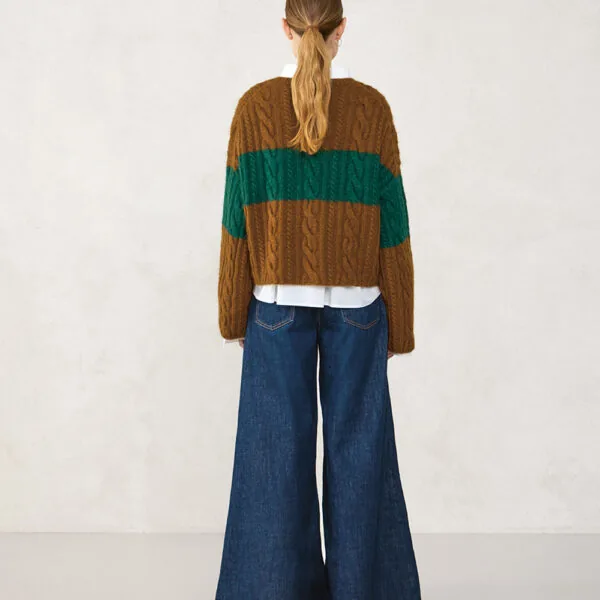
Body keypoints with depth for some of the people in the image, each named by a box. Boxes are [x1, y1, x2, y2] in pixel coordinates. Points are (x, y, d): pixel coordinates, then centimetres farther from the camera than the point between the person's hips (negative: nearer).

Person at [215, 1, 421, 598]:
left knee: (280, 444, 7)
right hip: (356, 301, 0)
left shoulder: (255, 106, -4)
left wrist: (233, 312, 6)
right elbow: (391, 221, -3)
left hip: (279, 299, 0)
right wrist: (400, 321, 4)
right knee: (356, 443, 9)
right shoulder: (371, 107, -4)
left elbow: (239, 216, -4)